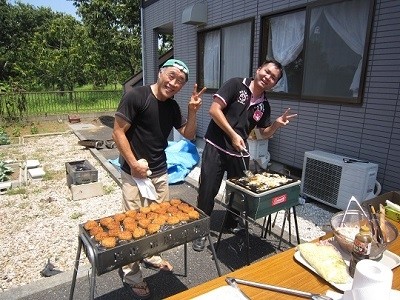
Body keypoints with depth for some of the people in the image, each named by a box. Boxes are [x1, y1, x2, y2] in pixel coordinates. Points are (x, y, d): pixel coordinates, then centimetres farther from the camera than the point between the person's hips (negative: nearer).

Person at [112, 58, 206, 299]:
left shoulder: (172, 106, 5)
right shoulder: (136, 96, -14)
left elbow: (189, 135, 10)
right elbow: (118, 132, -14)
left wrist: (192, 111, -6)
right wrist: (133, 163, -17)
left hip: (160, 172, 6)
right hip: (135, 174, -6)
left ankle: (151, 255, 40)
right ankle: (132, 274, 20)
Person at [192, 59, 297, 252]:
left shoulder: (264, 105, 8)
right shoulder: (236, 85, -8)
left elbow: (265, 133, 16)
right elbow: (214, 110, -15)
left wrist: (277, 124, -5)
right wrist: (233, 135, -17)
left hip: (239, 153, 6)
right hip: (216, 148, -5)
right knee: (207, 191, 1)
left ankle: (232, 224, 41)